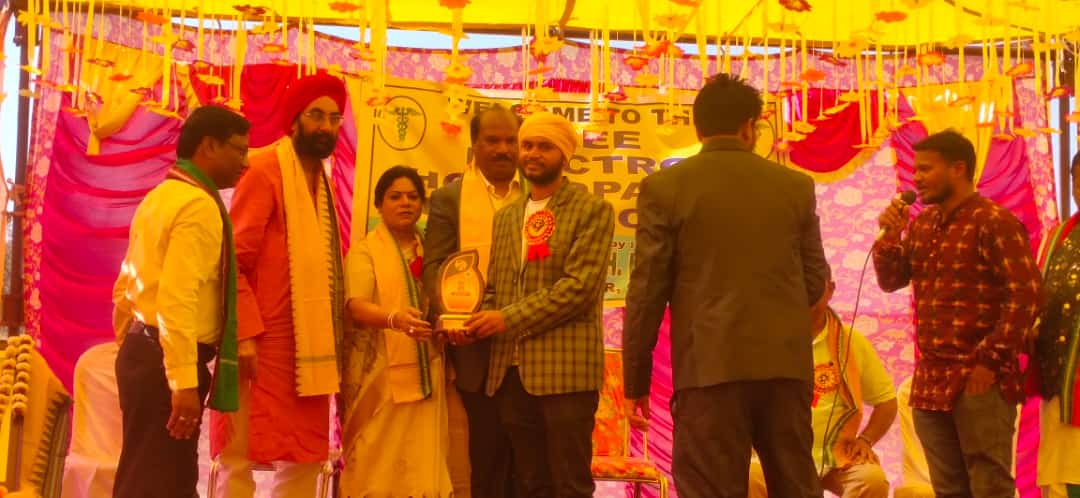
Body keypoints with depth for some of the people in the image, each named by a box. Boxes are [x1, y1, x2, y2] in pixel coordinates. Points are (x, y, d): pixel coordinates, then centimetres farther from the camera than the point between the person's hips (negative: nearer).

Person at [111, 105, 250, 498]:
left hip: (142, 351, 10)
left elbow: (126, 287, 21)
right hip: (168, 361, -10)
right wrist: (184, 382, -27)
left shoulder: (160, 197, 17)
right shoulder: (199, 204, -14)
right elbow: (177, 298, -25)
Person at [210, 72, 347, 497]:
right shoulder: (265, 169, -9)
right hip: (264, 343, -8)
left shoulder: (320, 177, 16)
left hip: (308, 346, 8)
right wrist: (245, 334, -22)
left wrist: (332, 336, 11)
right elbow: (234, 259, -15)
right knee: (242, 457, -4)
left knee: (305, 458, 11)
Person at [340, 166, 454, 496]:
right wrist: (394, 319, -36)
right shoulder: (365, 251, -2)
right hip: (380, 374, -4)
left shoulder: (430, 251, 14)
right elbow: (355, 306, -17)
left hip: (424, 374, 4)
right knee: (378, 462, -2)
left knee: (421, 462, 2)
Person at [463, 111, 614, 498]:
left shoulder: (592, 210, -2)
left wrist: (509, 319, -14)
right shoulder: (506, 217, 18)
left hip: (566, 369, -6)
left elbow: (580, 285, -13)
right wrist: (475, 320, -4)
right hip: (510, 370, 6)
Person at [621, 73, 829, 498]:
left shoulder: (665, 187, -2)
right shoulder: (796, 186, 6)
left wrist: (636, 381, 3)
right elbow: (815, 281, 10)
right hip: (786, 363, 3)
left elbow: (647, 291, -3)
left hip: (711, 366, -3)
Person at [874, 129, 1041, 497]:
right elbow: (890, 281, 15)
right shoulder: (921, 224, 14)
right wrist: (890, 233, 0)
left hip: (979, 379, -7)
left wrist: (991, 360, -17)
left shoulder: (995, 221, -9)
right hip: (930, 380, 7)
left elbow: (1025, 295, -14)